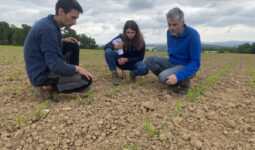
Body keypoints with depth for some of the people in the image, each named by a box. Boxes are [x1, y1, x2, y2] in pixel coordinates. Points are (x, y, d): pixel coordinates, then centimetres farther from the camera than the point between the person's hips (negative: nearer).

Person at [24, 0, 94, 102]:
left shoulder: (48, 22, 3)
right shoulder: (48, 28, -24)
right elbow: (55, 65, -28)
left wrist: (63, 41, 5)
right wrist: (77, 68, -16)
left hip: (43, 66, 9)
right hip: (41, 74, -9)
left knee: (73, 46, 9)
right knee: (86, 80, -17)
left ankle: (73, 76, 16)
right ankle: (46, 87, -7)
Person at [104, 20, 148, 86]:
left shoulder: (141, 41, -15)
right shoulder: (121, 37, -15)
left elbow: (140, 57, -12)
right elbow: (106, 46, -14)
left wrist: (126, 59, -26)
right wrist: (115, 47, -37)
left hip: (133, 62, 0)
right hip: (121, 61, 1)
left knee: (144, 69, -34)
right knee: (108, 51, -28)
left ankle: (133, 73, 2)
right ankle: (114, 74, -15)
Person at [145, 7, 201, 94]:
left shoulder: (193, 35, -21)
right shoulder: (169, 32, -1)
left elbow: (195, 63, -23)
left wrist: (178, 76, -34)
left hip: (187, 67, -7)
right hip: (172, 63, 7)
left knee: (163, 77, -33)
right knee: (149, 59, -12)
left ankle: (183, 82, -3)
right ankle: (172, 82, -7)